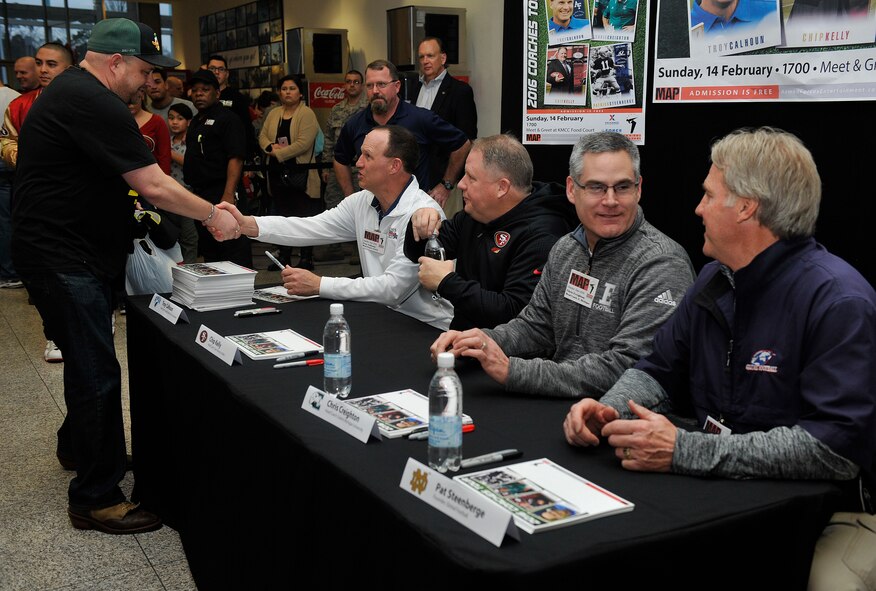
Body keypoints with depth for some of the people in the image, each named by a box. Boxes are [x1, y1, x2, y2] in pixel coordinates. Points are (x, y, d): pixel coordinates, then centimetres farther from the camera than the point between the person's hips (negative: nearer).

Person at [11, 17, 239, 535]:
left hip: (73, 253, 11)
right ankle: (95, 499, 5)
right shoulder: (93, 104, -21)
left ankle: (77, 447, 43)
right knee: (98, 373, -5)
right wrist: (213, 215, -10)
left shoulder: (71, 90, 14)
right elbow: (154, 186, -23)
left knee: (88, 361, 23)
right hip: (63, 259, -11)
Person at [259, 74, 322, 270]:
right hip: (277, 172, 6)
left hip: (300, 172, -6)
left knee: (303, 215, -3)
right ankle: (283, 256, 20)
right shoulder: (274, 114, 15)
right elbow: (262, 136, 12)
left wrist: (278, 153, -14)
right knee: (281, 215, 11)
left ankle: (306, 258, 5)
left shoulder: (307, 114, -6)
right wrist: (270, 147, -11)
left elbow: (303, 143, -17)